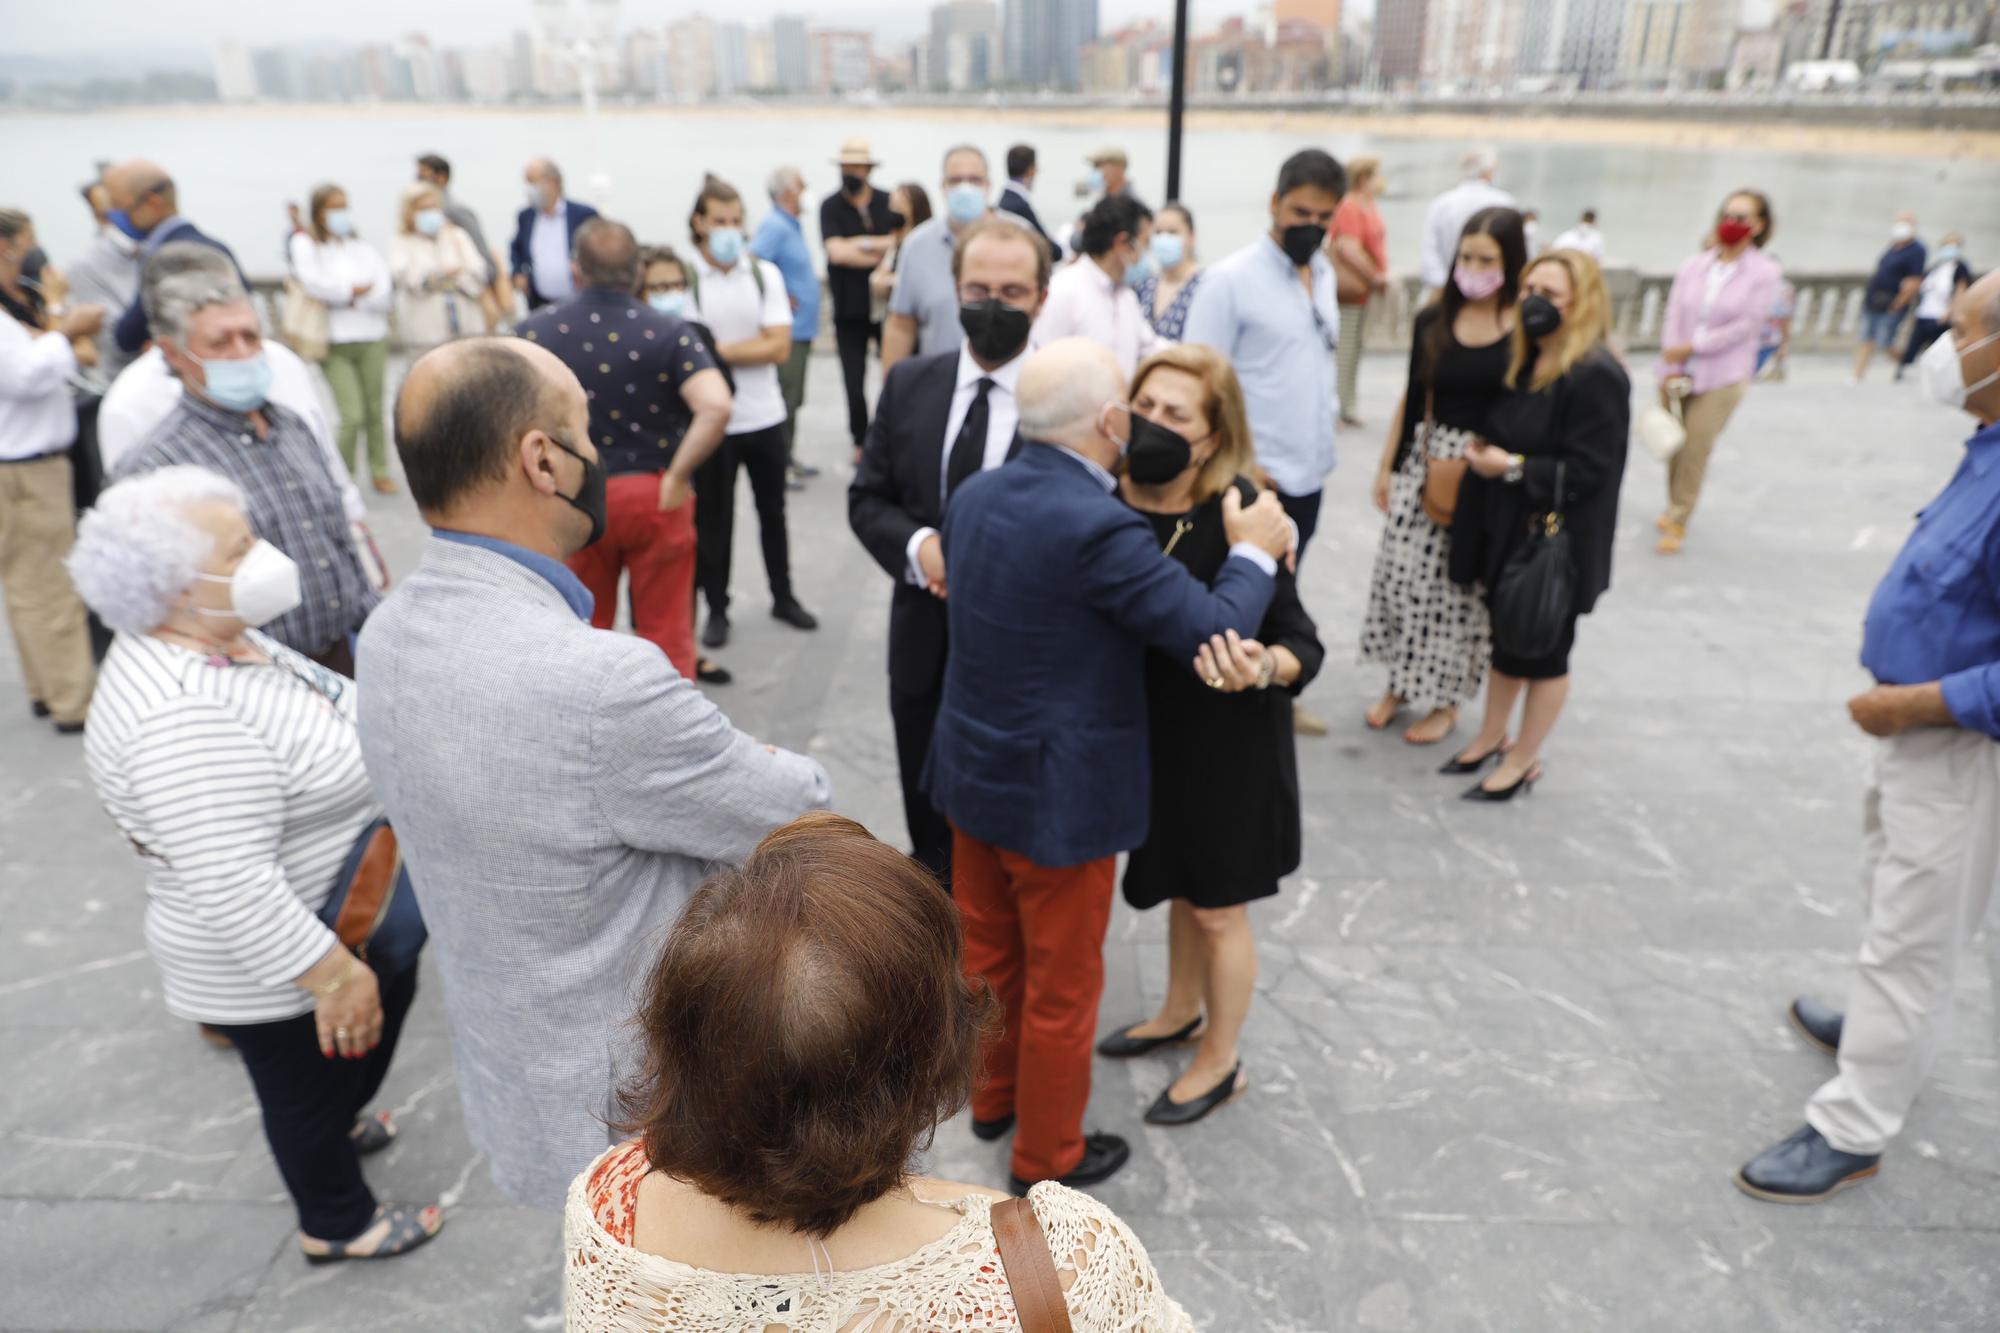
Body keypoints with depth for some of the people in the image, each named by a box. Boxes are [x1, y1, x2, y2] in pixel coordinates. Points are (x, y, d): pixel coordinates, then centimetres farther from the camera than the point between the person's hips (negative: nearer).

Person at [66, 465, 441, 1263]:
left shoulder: (213, 637, -3)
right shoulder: (182, 718, -34)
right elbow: (233, 888, -34)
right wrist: (332, 974, -28)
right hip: (274, 960, -9)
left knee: (387, 1003, 29)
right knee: (311, 1081, 14)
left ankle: (335, 1128, 56)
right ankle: (337, 1224, 40)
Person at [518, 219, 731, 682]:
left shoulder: (535, 330, -1)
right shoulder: (670, 333, -6)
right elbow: (716, 407, -21)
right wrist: (677, 475, -13)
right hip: (655, 496, -1)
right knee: (666, 631, 11)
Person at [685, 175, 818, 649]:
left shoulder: (766, 273, 1)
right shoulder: (684, 278, -8)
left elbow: (780, 347, -9)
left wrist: (718, 349, -14)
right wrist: (753, 347, -15)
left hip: (765, 416, 3)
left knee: (772, 511, 16)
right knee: (712, 518, 8)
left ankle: (784, 597, 31)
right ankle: (716, 609, 22)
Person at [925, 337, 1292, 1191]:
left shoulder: (974, 495, -2)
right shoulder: (1098, 528, -27)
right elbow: (1215, 633, -22)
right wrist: (1254, 551, -5)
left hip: (971, 771, 8)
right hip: (1060, 796, -8)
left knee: (988, 953, 25)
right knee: (1061, 986, 13)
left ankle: (993, 1096, 47)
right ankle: (1047, 1156, 33)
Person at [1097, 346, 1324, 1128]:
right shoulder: (1112, 502, -11)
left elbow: (1303, 642, -22)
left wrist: (1262, 668, -43)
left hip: (1227, 745, -5)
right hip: (1151, 733, 5)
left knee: (1216, 907, 14)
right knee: (1179, 886, 26)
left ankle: (1220, 1063, 38)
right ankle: (1181, 1013, 53)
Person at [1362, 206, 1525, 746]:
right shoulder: (1433, 321, 2)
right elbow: (1413, 396, 9)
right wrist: (1387, 466, 10)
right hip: (1425, 462, 3)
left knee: (1462, 586, 7)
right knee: (1401, 571, 6)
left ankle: (1444, 699, 24)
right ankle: (1401, 682, 28)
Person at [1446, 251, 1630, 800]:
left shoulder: (1597, 376, -21)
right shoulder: (1525, 360, 5)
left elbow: (1588, 471, -23)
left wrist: (1511, 467, -19)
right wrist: (1485, 450, 2)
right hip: (1507, 531, 8)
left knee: (1542, 650, 9)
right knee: (1505, 636, 20)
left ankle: (1524, 760, 25)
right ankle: (1492, 736, 38)